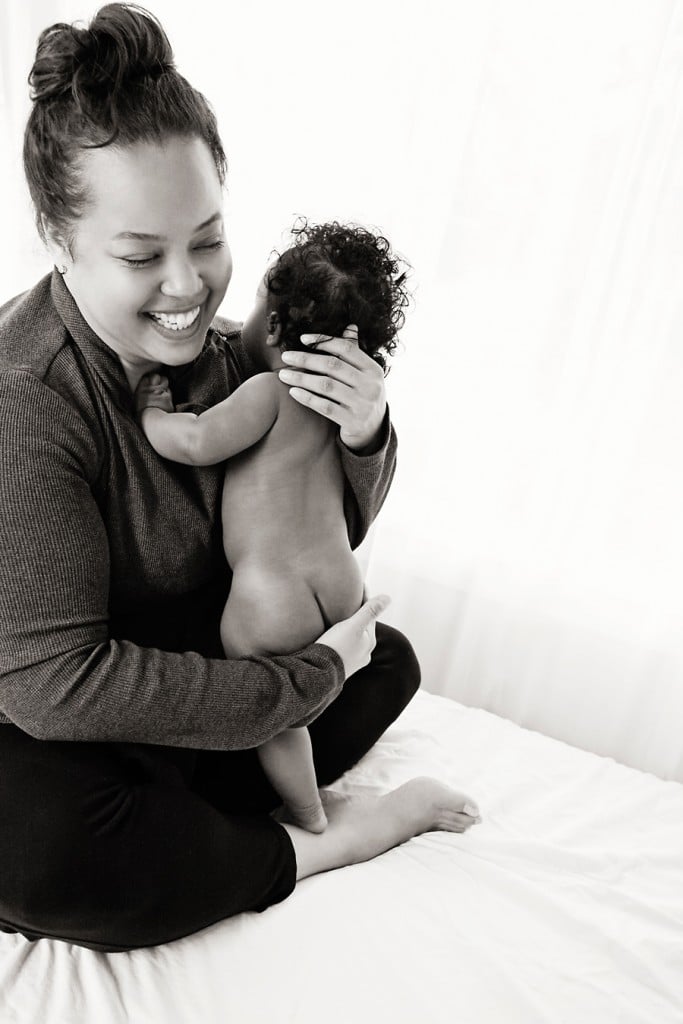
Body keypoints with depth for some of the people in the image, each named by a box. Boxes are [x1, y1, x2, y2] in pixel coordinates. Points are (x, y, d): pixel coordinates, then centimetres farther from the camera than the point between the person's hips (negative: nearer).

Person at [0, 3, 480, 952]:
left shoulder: (226, 354, -9)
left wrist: (363, 438, -24)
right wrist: (311, 678, -26)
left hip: (194, 663, 6)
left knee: (389, 658, 1)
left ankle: (169, 818, -12)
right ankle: (306, 849, -11)